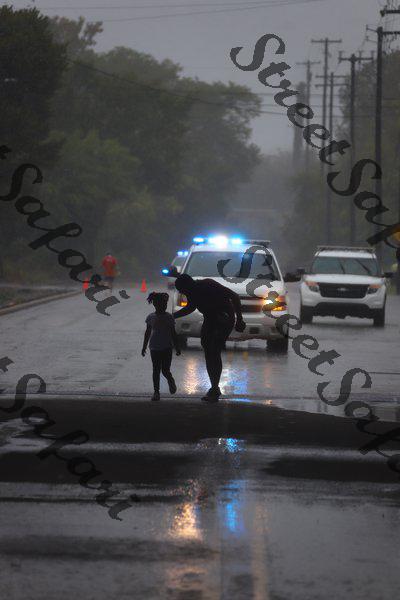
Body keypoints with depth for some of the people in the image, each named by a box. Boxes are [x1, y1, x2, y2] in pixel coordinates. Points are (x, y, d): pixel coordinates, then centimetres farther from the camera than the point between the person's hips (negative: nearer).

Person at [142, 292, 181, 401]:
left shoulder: (169, 317, -1)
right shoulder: (151, 317, 2)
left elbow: (173, 333, 5)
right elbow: (148, 332, 11)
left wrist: (177, 347, 6)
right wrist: (144, 347, 12)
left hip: (167, 348, -1)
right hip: (155, 348, 1)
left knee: (165, 370, -2)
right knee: (156, 370, 3)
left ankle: (171, 381, 30)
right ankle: (156, 391, 10)